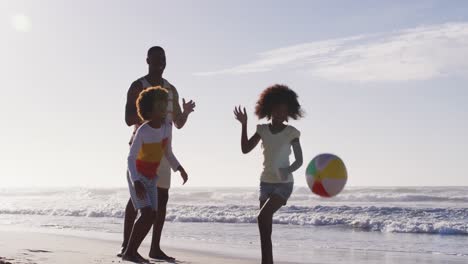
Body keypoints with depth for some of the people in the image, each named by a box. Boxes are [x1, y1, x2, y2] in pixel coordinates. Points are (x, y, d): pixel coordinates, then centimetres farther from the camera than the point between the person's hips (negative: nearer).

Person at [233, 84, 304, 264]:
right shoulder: (263, 130, 3)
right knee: (265, 223, 7)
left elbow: (299, 160, -6)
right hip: (266, 182, 5)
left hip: (283, 184, -5)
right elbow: (245, 149, -1)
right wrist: (244, 125, -8)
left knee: (263, 217, -21)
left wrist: (288, 171, -26)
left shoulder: (291, 132, -8)